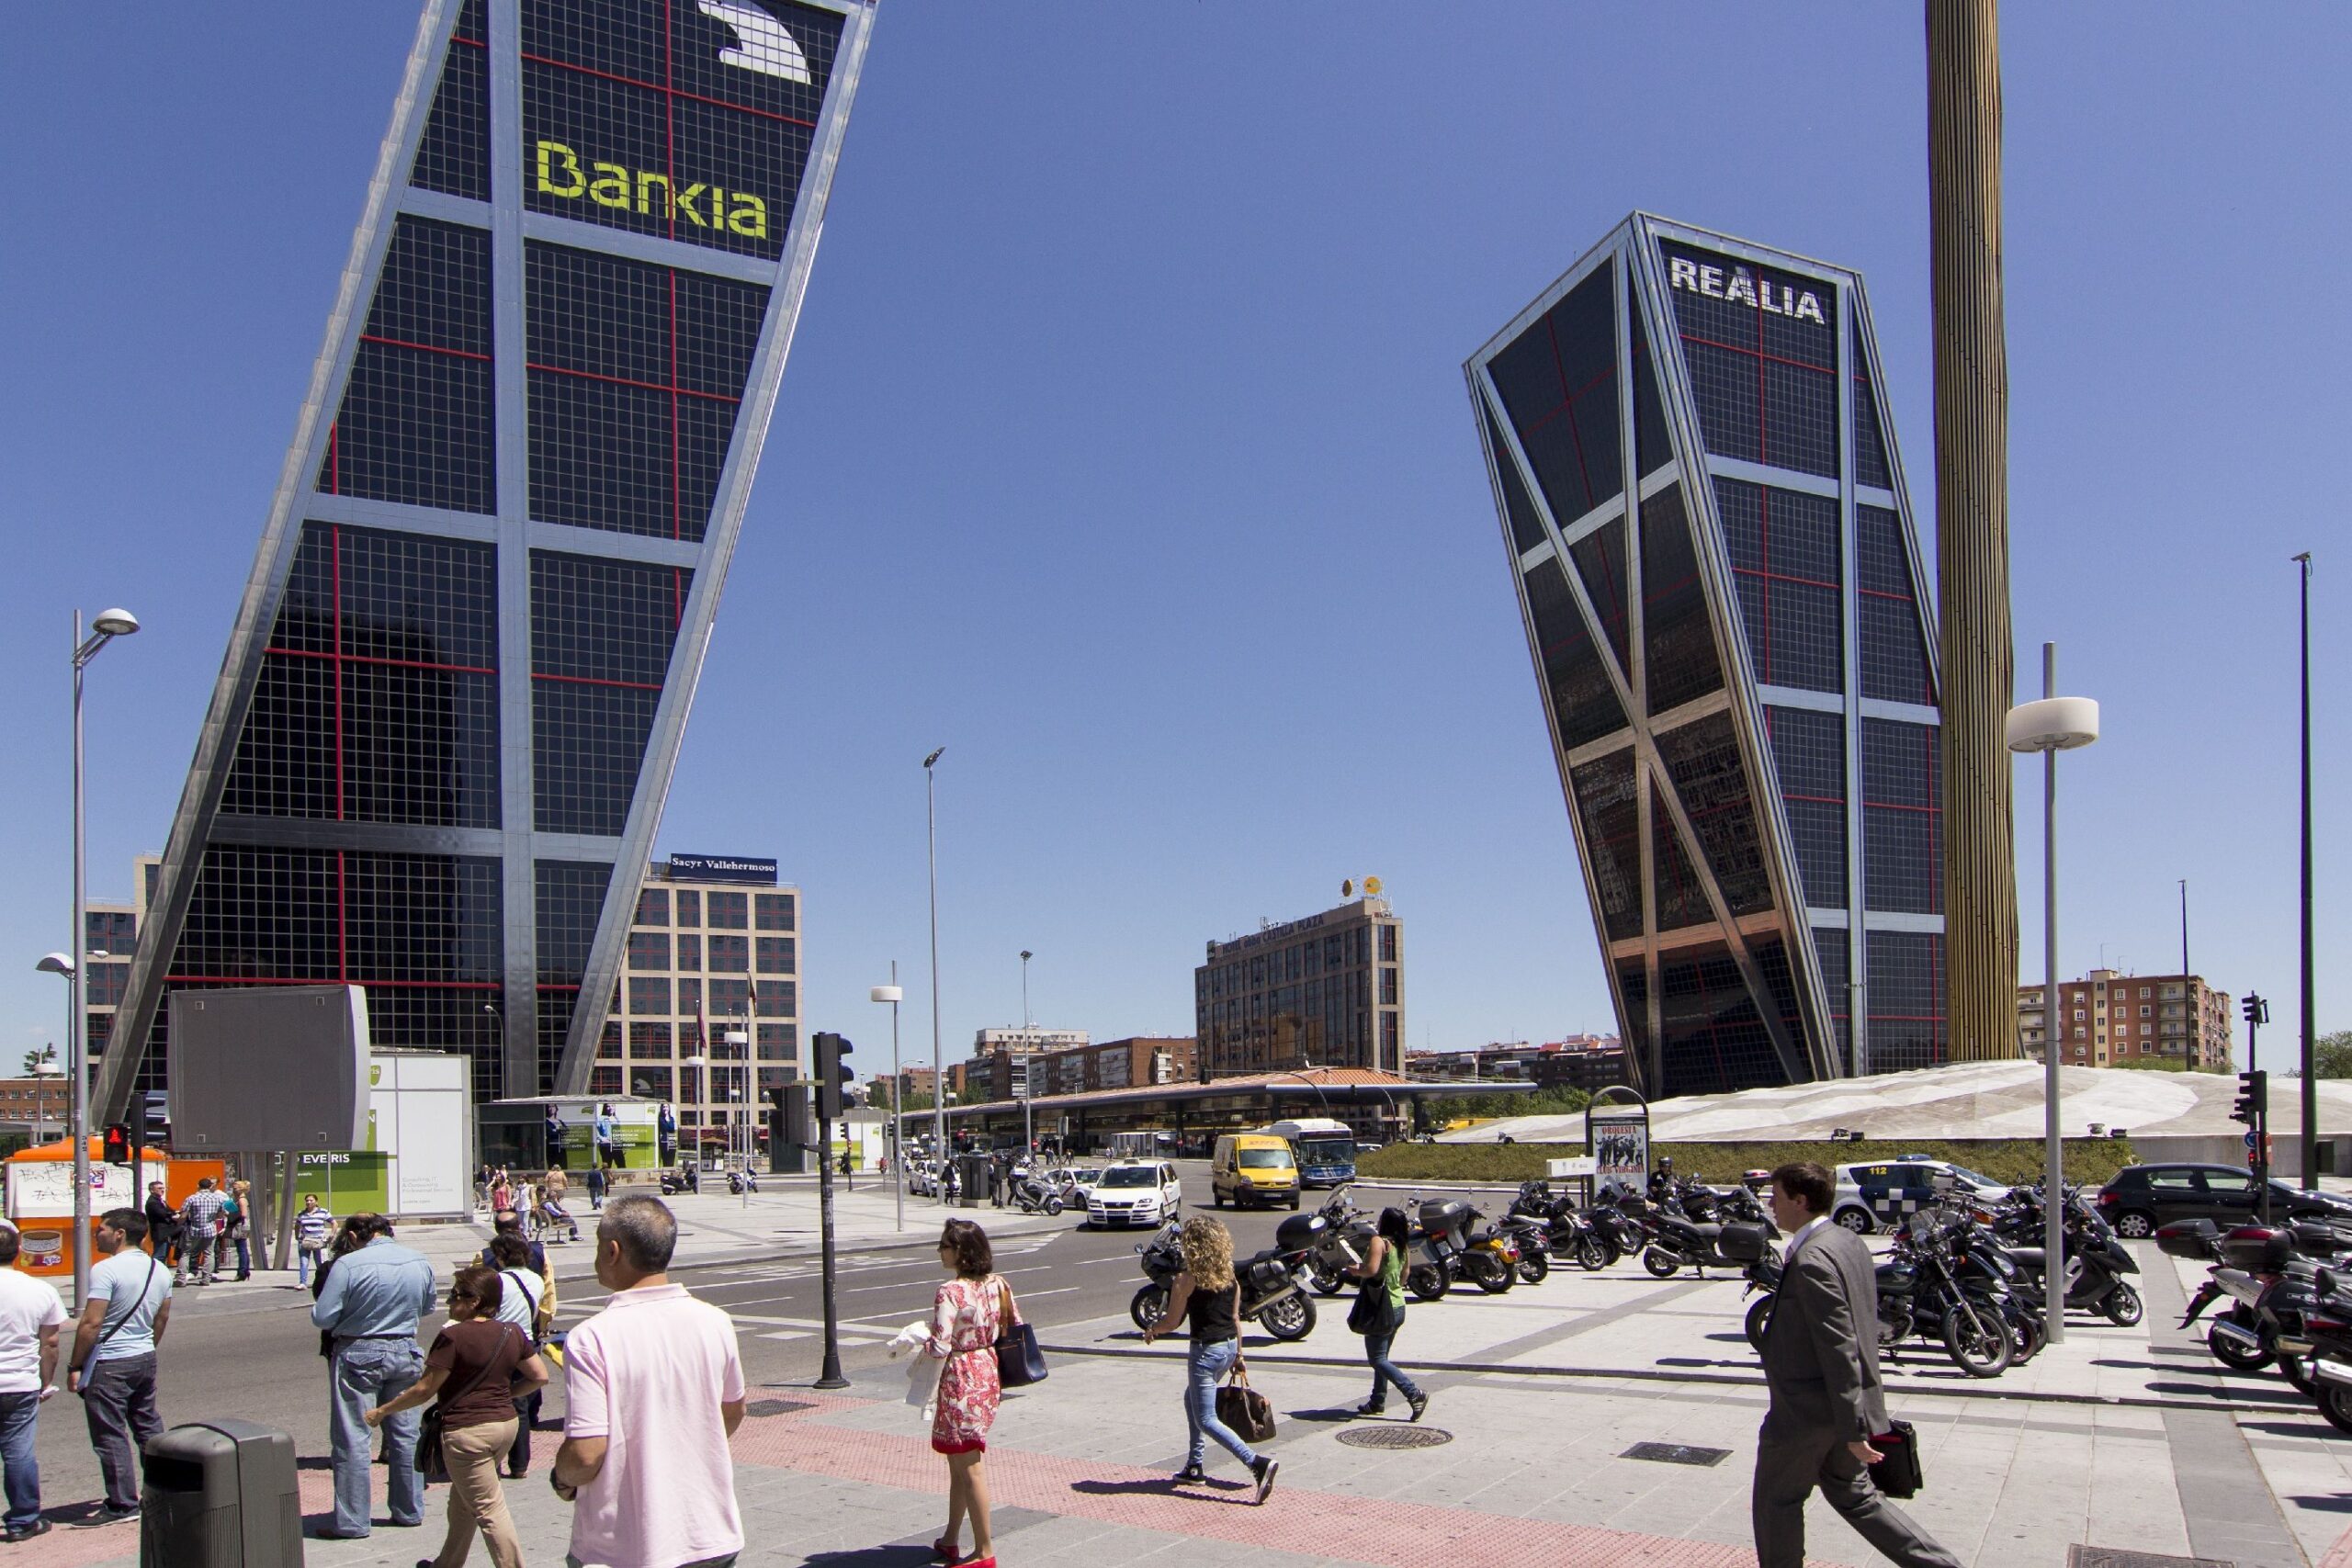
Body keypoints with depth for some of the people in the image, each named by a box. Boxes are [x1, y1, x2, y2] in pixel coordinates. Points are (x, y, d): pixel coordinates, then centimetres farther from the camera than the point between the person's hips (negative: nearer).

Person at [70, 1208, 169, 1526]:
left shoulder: (106, 1269, -17)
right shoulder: (159, 1270, 7)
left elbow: (91, 1323, -20)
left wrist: (75, 1366, -12)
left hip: (109, 1365, -8)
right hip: (145, 1360, 8)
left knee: (111, 1434, 0)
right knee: (148, 1426, 17)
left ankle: (122, 1505, 3)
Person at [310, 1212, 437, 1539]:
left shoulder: (348, 1264, -16)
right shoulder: (421, 1263, 1)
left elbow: (323, 1318, -14)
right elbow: (427, 1307, 15)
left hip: (359, 1355, -5)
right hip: (406, 1352, 5)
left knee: (352, 1438, 3)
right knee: (405, 1433, 14)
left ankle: (352, 1522, 7)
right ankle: (409, 1510, 23)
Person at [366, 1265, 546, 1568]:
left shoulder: (454, 1336, -15)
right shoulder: (512, 1333, 4)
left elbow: (425, 1389, -12)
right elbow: (540, 1376, 6)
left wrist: (381, 1411, 0)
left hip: (468, 1430, -8)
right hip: (506, 1423, 8)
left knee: (488, 1509, -2)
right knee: (462, 1498, 25)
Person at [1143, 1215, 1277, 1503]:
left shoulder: (1187, 1280, -16)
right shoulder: (1230, 1277, 3)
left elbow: (1172, 1321, -10)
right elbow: (1236, 1316, 8)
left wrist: (1151, 1330, 10)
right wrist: (1238, 1352, 18)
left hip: (1206, 1351, -8)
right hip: (1229, 1347, 8)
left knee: (1206, 1419, -1)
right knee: (1192, 1400, 27)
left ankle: (1258, 1463, -16)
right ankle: (1195, 1465, 30)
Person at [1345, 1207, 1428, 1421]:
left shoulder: (1379, 1241, -16)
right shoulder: (1402, 1246, 9)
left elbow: (1372, 1269, -28)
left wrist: (1356, 1271, -10)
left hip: (1382, 1309, -9)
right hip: (1399, 1307, 9)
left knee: (1377, 1359, -4)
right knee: (1381, 1357, 18)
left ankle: (1414, 1394, -14)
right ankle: (1377, 1401, 22)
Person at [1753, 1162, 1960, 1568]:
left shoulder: (1812, 1260, -25)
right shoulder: (1848, 1242, 6)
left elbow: (1839, 1349, -26)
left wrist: (1853, 1429, -23)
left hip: (1808, 1409, -9)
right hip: (1843, 1407, 9)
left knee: (1776, 1501, 9)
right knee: (1852, 1494, 21)